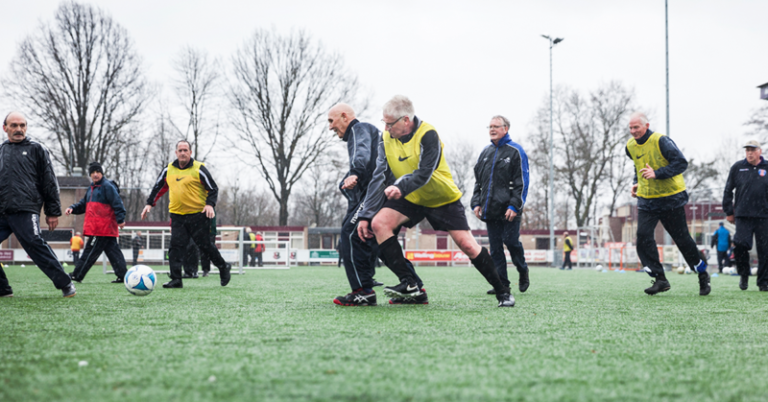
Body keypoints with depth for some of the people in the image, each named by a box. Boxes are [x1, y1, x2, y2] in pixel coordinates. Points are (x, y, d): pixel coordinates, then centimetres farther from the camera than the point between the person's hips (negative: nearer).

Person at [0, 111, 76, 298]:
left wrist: (53, 212, 1)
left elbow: (49, 183, 7)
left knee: (35, 244, -18)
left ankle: (66, 285, -12)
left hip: (25, 212, -5)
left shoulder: (36, 149, 10)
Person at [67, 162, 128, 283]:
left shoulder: (107, 186, -9)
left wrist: (120, 219, -21)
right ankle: (123, 276, 8)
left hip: (103, 227, -10)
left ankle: (77, 275, 0)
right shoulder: (92, 188, 20)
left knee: (90, 252, -4)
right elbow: (83, 204, 26)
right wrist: (72, 208, 8)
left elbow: (117, 203, -15)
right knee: (112, 251, 7)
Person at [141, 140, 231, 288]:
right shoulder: (168, 170, 9)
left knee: (204, 245, 1)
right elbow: (158, 187, 21)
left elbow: (213, 189, -1)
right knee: (176, 246, -6)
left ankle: (223, 267, 23)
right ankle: (176, 279, -6)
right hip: (177, 215, 4)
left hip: (198, 215, -4)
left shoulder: (198, 169, -4)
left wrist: (210, 204, -16)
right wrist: (149, 204, 12)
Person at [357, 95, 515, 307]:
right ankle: (409, 284, -18)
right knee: (378, 223, -20)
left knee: (467, 245, -9)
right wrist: (365, 215, -16)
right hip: (410, 200, 4)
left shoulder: (427, 135, -23)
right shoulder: (386, 139, -8)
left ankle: (502, 291, 9)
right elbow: (379, 178, -10)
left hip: (443, 199, -4)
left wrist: (401, 188, -50)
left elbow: (424, 173, -32)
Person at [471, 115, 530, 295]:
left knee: (511, 241, -6)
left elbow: (522, 182, -7)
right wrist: (476, 203, 9)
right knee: (495, 247, 2)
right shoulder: (485, 152, 17)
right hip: (490, 209, 5)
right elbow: (478, 180, 21)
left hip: (508, 211, -5)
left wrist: (515, 206, -15)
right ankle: (501, 284, 4)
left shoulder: (515, 151, -1)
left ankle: (523, 273, 19)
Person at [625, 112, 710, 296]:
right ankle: (660, 279, -7)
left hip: (671, 198, -5)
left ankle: (703, 275, 22)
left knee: (682, 238, 3)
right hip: (646, 200, 5)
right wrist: (637, 183, 10)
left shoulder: (661, 141, -16)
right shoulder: (631, 146, 5)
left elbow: (681, 163, -20)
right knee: (643, 236, -13)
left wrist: (657, 174, -28)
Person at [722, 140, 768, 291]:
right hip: (743, 215, -1)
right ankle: (744, 275, 8)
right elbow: (728, 191, 12)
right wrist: (729, 212, 8)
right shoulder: (738, 167, 7)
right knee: (741, 243, -16)